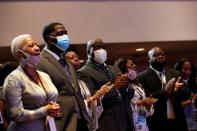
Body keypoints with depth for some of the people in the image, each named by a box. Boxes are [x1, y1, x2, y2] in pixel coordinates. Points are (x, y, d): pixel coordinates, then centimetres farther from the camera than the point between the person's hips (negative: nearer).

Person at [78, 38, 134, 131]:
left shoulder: (113, 69, 18)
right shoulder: (84, 72, -4)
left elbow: (130, 95, 14)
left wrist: (125, 86, -7)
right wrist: (114, 86, -21)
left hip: (127, 120, 7)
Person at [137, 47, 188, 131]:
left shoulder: (175, 74, 11)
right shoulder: (142, 77, -4)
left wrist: (177, 90, -14)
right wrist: (164, 92, -24)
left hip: (178, 121, 4)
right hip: (157, 123, -4)